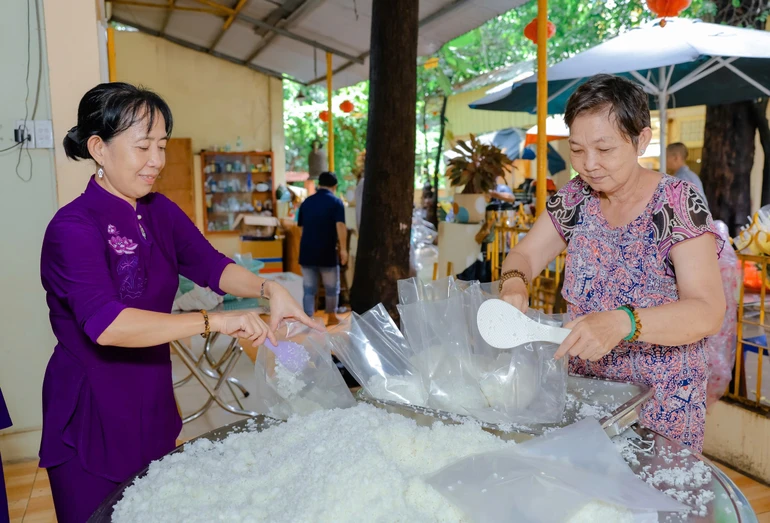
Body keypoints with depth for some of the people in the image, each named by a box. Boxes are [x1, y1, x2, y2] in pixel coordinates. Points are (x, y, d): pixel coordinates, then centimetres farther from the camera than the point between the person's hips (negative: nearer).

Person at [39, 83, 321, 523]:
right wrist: (214, 321, -39)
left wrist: (269, 289, -24)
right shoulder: (74, 227, -21)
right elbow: (106, 324, -33)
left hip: (153, 406, 7)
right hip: (91, 421, -6)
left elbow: (210, 265, -6)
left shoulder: (160, 212, 3)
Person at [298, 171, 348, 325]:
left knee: (309, 289, 7)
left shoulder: (306, 202, 11)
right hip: (327, 253, -4)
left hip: (307, 252, 4)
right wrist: (343, 249, -13)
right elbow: (340, 226, -17)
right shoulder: (336, 202, -5)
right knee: (332, 288, 15)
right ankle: (332, 317, 27)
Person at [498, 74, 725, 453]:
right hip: (584, 388, 4)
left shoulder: (678, 204, -16)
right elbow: (524, 255, 2)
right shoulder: (577, 197, -2)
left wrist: (622, 322, -42)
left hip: (660, 403, -4)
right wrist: (513, 282, -21)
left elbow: (708, 312, -25)